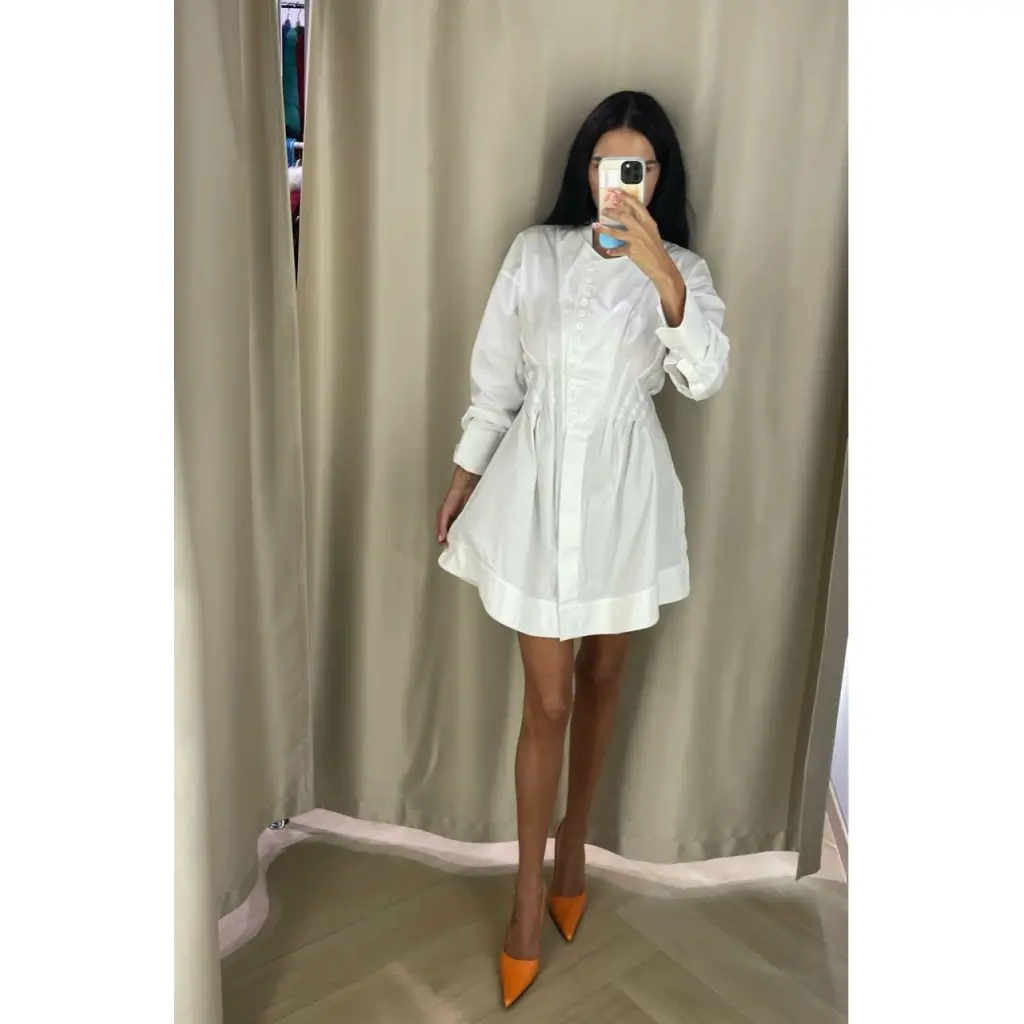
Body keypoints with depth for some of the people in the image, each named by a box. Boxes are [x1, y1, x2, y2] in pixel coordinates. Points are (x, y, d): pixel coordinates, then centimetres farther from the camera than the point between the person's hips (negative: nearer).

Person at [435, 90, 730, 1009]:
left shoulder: (682, 268, -1)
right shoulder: (536, 252, 0)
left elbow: (705, 377, -18)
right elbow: (496, 374, 5)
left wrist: (662, 276, -31)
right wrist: (465, 476, 7)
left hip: (624, 491, 1)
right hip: (538, 483, -1)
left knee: (601, 680, 16)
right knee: (547, 698, 2)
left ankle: (574, 844, 40)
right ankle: (530, 891, 20)